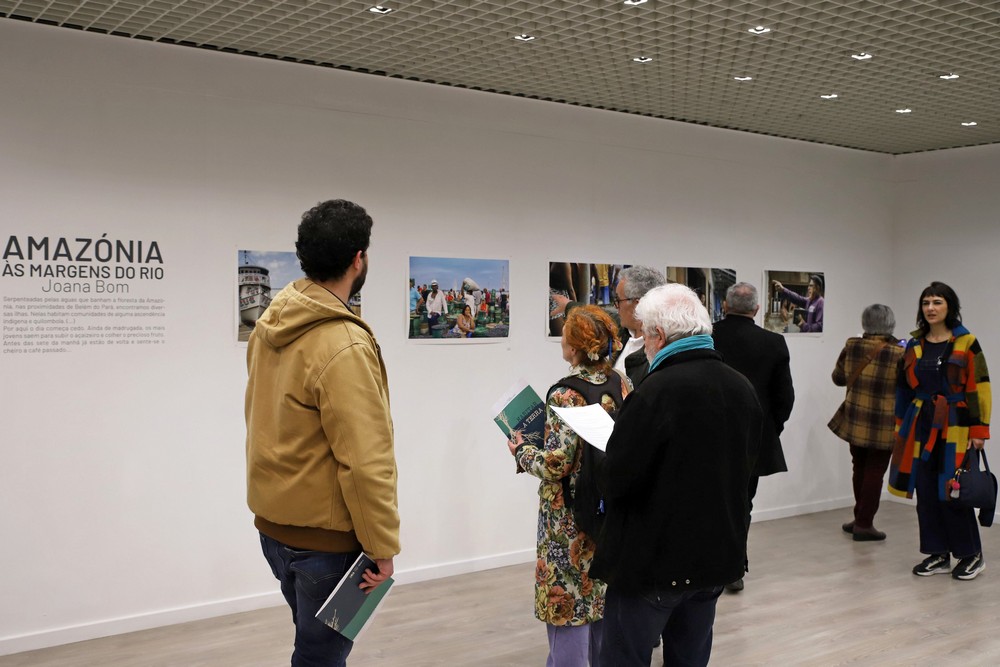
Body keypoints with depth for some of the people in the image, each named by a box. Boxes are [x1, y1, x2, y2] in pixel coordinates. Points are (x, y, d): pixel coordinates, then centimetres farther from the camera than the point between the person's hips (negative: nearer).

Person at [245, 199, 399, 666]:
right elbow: (365, 462, -24)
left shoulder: (269, 326, 2)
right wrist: (381, 546, -15)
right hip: (325, 535, -8)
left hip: (273, 522, 8)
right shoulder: (344, 345, -24)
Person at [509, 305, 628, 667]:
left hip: (571, 517, -7)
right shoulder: (622, 385, 1)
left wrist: (522, 451, -4)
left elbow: (556, 464, -21)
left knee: (568, 603, 4)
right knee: (603, 597, 20)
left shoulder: (566, 395, -20)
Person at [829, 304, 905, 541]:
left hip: (855, 420, 4)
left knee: (860, 468, 18)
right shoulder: (898, 354, -14)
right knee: (874, 472, 4)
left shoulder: (851, 346, -4)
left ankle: (860, 519, 27)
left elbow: (838, 378, 8)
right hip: (884, 425, -4)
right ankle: (864, 524, 7)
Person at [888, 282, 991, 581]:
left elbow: (979, 388, -7)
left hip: (954, 429, -5)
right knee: (926, 493, 6)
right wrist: (901, 427, 12)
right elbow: (905, 388, 14)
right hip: (921, 427, 5)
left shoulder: (966, 342, -4)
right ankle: (938, 555, 18)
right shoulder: (914, 345, 10)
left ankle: (971, 554, 14)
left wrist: (979, 430, -12)